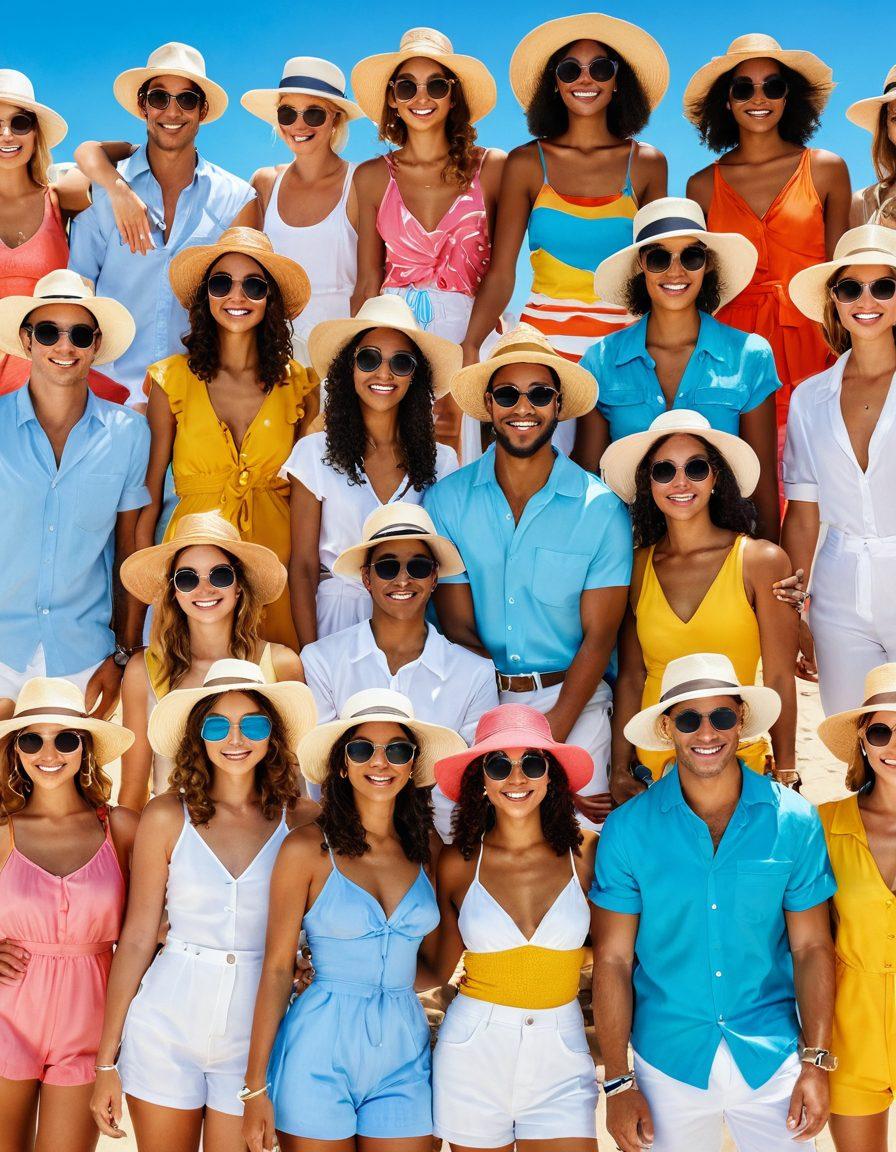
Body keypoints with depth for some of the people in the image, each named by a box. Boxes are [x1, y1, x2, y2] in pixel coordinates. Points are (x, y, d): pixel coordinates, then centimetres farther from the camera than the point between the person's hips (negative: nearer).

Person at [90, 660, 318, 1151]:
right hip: (166, 1031, 0)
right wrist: (106, 1061, -1)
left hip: (254, 1033, 0)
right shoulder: (167, 817, -4)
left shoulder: (303, 821, -4)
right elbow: (137, 938, -2)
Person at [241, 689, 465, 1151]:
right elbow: (276, 969, -6)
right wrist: (255, 1088, -7)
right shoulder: (307, 850, -6)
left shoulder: (426, 847, 5)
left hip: (405, 1055, 3)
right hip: (320, 1051, -3)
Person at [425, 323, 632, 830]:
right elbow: (458, 627, 0)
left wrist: (554, 730, -15)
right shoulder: (446, 501, 1)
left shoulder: (602, 508, -2)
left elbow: (598, 635, -2)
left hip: (572, 696, -1)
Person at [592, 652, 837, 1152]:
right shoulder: (627, 829, -8)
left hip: (773, 1059, 1)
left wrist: (816, 1062, -6)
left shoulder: (795, 821, -6)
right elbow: (613, 960, -5)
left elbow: (811, 947, 0)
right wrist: (618, 1083, -6)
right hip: (670, 1065, 0)